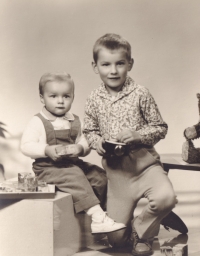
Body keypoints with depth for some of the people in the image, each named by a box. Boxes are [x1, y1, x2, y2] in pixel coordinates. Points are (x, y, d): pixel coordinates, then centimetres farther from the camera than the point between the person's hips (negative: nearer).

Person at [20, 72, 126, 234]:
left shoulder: (74, 121, 12)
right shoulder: (38, 122, -5)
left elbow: (84, 142, 12)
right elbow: (26, 146, -11)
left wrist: (80, 148, -12)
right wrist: (46, 150, -26)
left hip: (73, 164, 7)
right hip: (48, 168, -7)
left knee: (100, 176, -7)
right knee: (75, 178, -31)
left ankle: (94, 212, 3)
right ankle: (98, 218, -32)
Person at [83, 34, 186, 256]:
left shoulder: (140, 94, -6)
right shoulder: (94, 99, 0)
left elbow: (160, 127, -3)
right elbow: (89, 130, 10)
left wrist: (138, 135, -19)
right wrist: (98, 142, -10)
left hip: (144, 161, -1)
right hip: (115, 168, 2)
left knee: (165, 197, -32)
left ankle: (141, 231, -1)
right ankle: (128, 229, 42)